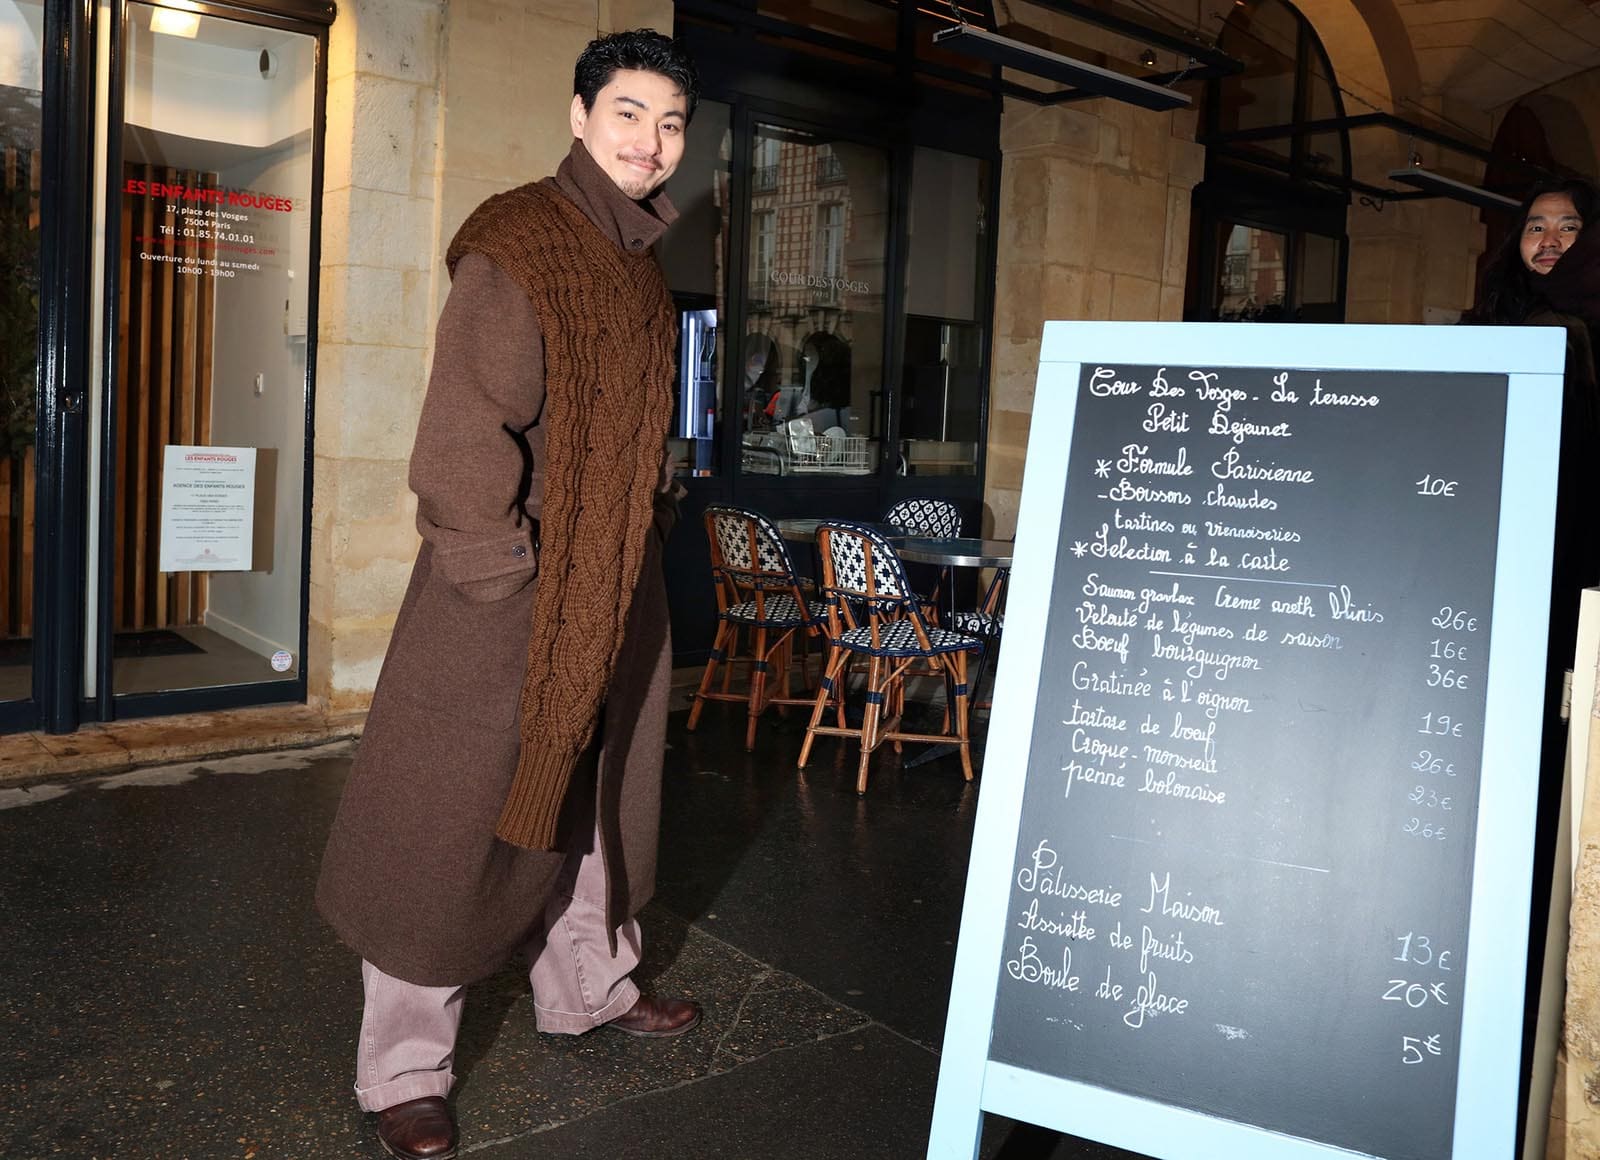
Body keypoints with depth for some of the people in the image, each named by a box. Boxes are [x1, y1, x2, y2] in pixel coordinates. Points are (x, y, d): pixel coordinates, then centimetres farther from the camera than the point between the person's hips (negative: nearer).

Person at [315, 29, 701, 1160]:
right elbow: (467, 423, -20)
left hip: (615, 587, 9)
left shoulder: (641, 265, 14)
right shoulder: (517, 242, -13)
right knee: (457, 814, 0)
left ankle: (589, 984, 41)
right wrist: (492, 559, -23)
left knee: (590, 791, 21)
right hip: (509, 594, -8)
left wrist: (655, 519, 16)